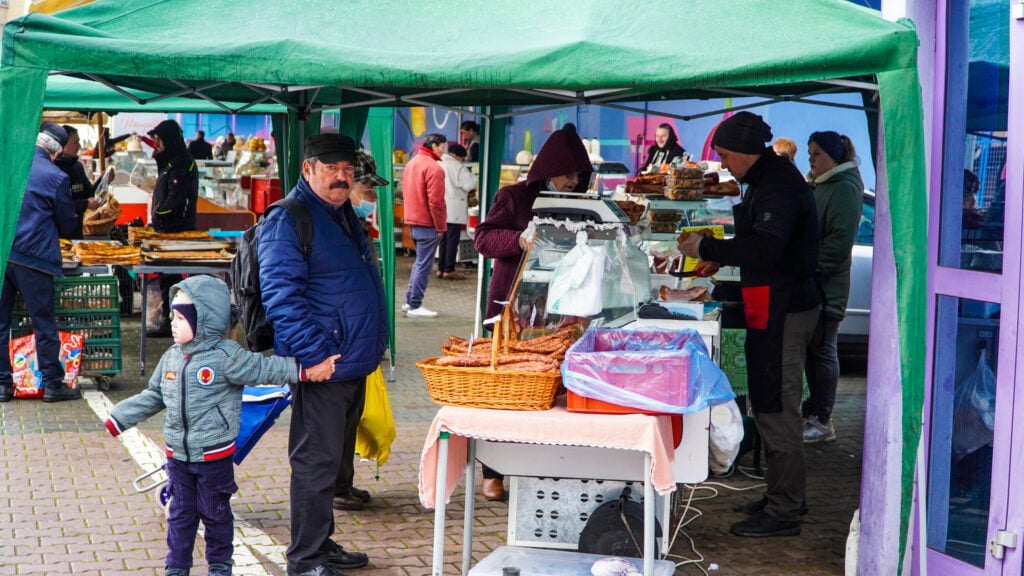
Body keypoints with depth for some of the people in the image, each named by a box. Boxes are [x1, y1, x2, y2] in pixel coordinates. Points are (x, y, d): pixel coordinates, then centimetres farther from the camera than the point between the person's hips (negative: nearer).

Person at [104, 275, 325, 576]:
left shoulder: (226, 356, -14)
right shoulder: (172, 357, 4)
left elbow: (265, 368, -15)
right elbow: (154, 395, 14)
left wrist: (304, 369, -25)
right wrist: (120, 417, 13)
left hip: (214, 454, -4)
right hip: (177, 455, 5)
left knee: (215, 512, 9)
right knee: (180, 512, 12)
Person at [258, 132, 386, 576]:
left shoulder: (344, 215, 17)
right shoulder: (287, 221, -13)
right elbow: (281, 296, -20)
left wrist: (372, 345, 23)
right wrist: (313, 354, -23)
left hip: (354, 364, 9)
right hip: (322, 368, -9)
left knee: (334, 460, 17)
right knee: (316, 463, -3)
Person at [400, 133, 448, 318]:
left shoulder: (411, 163, 13)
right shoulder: (434, 168, -16)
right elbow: (435, 201, -19)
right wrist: (440, 226, -12)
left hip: (413, 221, 9)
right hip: (427, 224, -9)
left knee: (420, 262, 19)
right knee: (424, 265, -3)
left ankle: (410, 301, 21)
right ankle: (415, 306, -1)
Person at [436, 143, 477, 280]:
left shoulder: (439, 165, 11)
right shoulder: (457, 167, -11)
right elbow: (470, 184, -14)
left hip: (442, 209, 7)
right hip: (454, 210, -7)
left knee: (444, 239, 13)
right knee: (452, 240, -3)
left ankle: (441, 269, 14)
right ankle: (449, 270, -3)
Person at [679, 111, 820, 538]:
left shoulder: (778, 188, -17)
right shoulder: (769, 182, 15)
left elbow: (764, 249, -27)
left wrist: (706, 248, -18)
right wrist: (720, 255, 13)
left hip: (783, 311, -11)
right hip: (780, 306, 11)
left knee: (775, 410, -6)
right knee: (775, 406, 17)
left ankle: (783, 513, 1)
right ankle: (784, 497, 27)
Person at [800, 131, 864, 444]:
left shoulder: (845, 189, -11)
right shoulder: (818, 186, 17)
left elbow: (839, 242, -19)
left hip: (827, 286, -9)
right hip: (810, 283, 9)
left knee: (822, 350, -3)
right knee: (812, 348, 13)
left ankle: (821, 421, 4)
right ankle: (814, 411, 21)